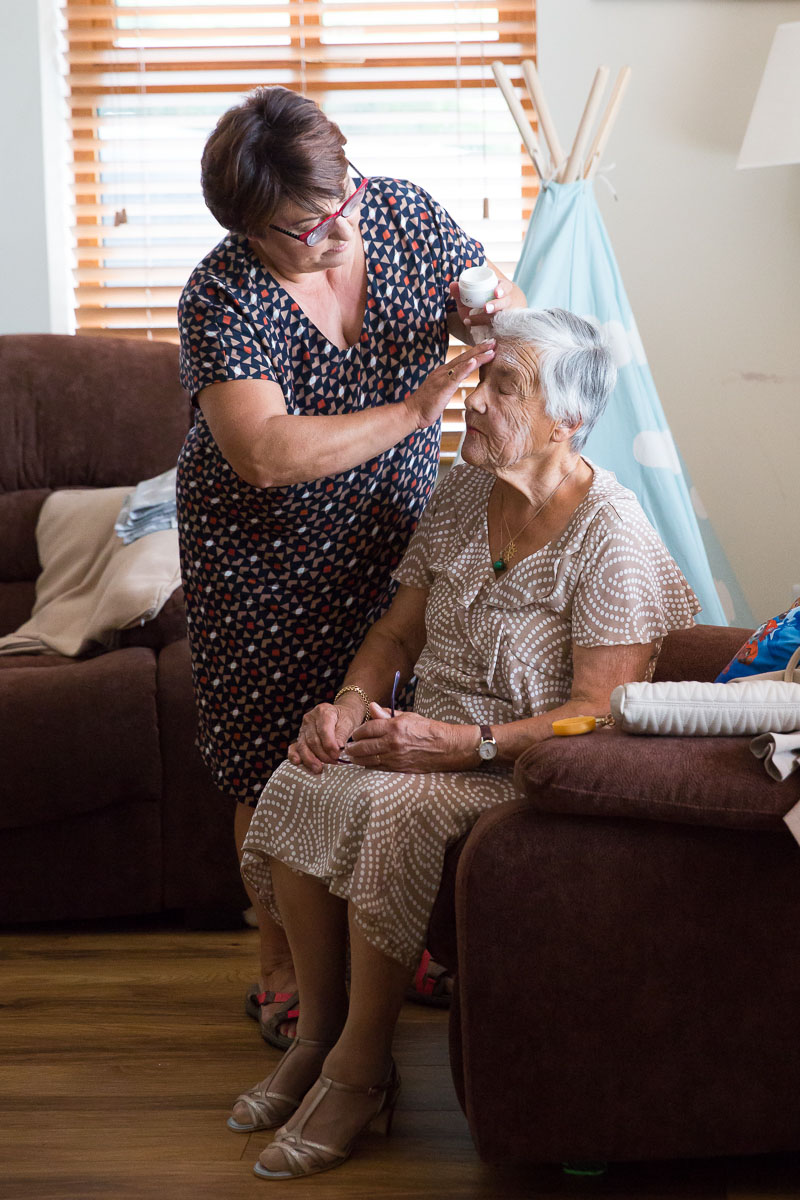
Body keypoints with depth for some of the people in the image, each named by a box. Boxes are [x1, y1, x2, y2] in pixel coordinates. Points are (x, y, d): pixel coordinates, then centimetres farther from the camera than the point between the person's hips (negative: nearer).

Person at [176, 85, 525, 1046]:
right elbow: (265, 454, -35)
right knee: (279, 766, 5)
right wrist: (414, 408, -38)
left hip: (393, 536, 4)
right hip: (269, 561, -4)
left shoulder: (405, 216, -10)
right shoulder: (222, 299, -24)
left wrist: (498, 315, -26)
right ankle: (282, 972, 20)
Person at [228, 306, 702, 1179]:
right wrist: (350, 703, -7)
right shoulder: (460, 496, 7)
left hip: (535, 762, -6)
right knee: (298, 784, -22)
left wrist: (461, 745, -28)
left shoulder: (610, 537, -15)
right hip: (435, 736, 7)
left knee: (386, 807, -33)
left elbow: (599, 712, -19)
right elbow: (399, 630, 14)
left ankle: (359, 1067, -17)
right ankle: (317, 1033, -7)